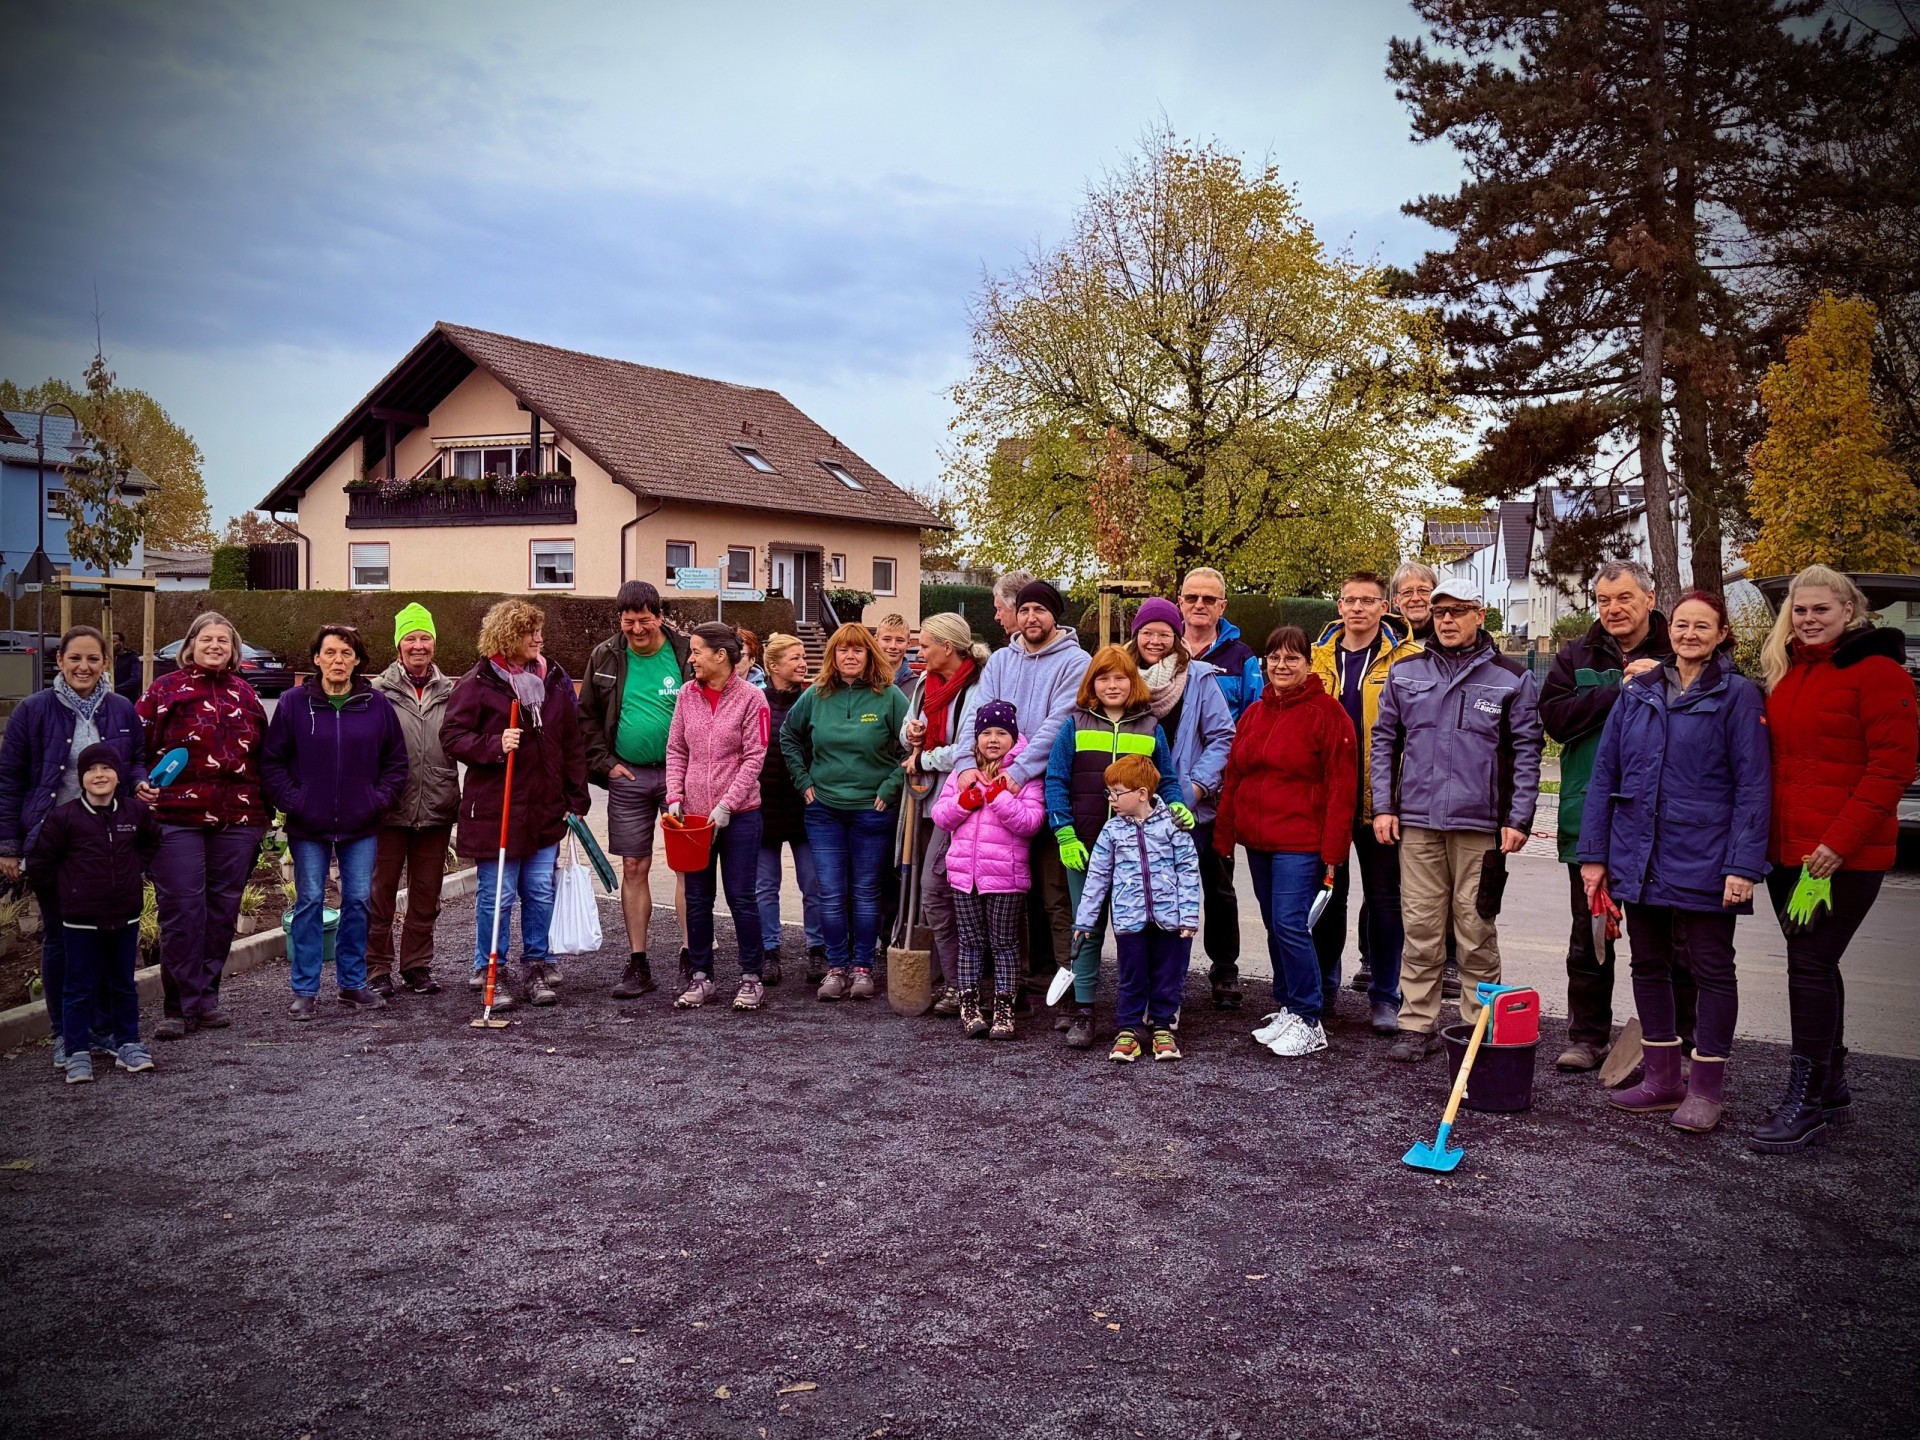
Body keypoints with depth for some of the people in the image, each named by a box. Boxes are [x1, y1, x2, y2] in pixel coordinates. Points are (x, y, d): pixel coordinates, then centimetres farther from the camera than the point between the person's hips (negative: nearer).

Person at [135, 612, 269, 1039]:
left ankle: (206, 995, 19)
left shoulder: (245, 695, 15)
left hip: (237, 822, 4)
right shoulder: (164, 691, 4)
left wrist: (263, 811, 16)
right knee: (181, 910, -4)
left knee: (223, 908, 7)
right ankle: (183, 1005, 3)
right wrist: (139, 785, -14)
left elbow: (263, 755, 20)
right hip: (177, 818, -4)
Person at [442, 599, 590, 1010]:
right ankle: (487, 973, 16)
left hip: (545, 810, 5)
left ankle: (535, 969, 22)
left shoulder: (555, 681, 9)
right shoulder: (478, 683, -5)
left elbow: (572, 744, 12)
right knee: (497, 896, 2)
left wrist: (576, 799, 9)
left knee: (541, 893, 9)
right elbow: (452, 736, -6)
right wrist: (495, 746, -23)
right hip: (495, 810, -5)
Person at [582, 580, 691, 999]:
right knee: (634, 868, 6)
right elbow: (587, 716, 13)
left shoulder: (686, 654, -4)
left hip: (678, 774, -2)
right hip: (628, 777, 3)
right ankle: (638, 964, 14)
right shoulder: (605, 658, 4)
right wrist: (604, 763, 2)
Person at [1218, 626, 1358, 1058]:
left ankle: (1308, 1022, 0)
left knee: (1290, 925, -12)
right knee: (1275, 926, 13)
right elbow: (1234, 776, 17)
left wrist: (1333, 848, -14)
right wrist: (1224, 833, 11)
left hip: (1300, 841, -7)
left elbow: (1342, 787, -10)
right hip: (1258, 840, 7)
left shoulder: (1326, 713, -7)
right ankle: (1287, 1006, 25)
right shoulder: (1254, 715, 14)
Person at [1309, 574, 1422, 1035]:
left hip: (1382, 800, -2)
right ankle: (1322, 989, 26)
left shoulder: (1406, 659, -2)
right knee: (1328, 894, 12)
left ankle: (1384, 997, 18)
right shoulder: (1316, 658, 7)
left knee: (1385, 898, 7)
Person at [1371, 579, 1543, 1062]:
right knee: (1420, 930, 4)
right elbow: (1384, 740, 13)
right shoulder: (1405, 673, 11)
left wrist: (1518, 819, -3)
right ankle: (1418, 1025, 12)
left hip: (1480, 824, -2)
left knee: (1476, 931, 3)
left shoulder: (1510, 677, 4)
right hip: (1417, 822, 2)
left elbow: (1526, 751, 3)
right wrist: (1383, 806, 4)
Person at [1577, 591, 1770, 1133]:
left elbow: (1753, 784, -8)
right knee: (1649, 963, 12)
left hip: (1704, 859, -5)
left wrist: (1745, 865, -14)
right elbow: (1605, 774, 8)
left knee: (1711, 968, 5)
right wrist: (1593, 853, 5)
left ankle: (1705, 1088, 14)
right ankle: (1662, 1078, 24)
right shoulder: (1636, 692, 7)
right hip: (1640, 856, 5)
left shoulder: (1738, 695, -5)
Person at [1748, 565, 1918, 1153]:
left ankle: (1804, 1100, 1)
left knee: (1811, 966, -7)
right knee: (1813, 966, 13)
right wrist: (1764, 834, 10)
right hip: (1787, 850, 7)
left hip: (1846, 856, -7)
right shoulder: (1787, 674, 15)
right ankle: (1831, 1089, 25)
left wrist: (1840, 842, -18)